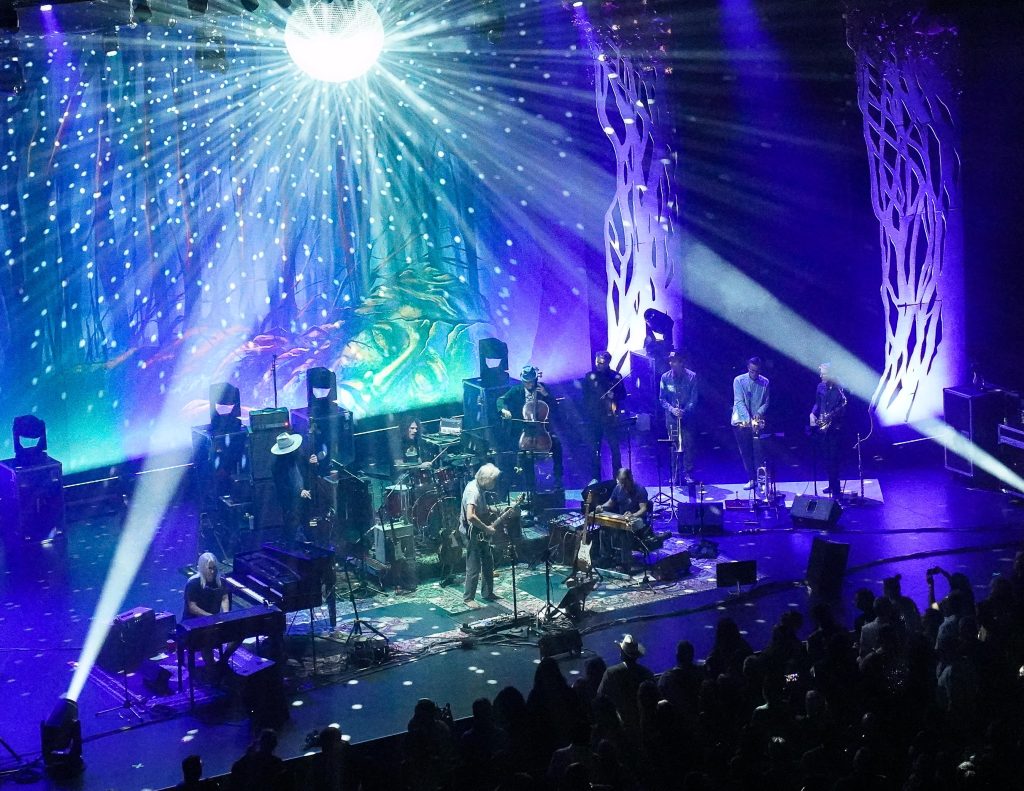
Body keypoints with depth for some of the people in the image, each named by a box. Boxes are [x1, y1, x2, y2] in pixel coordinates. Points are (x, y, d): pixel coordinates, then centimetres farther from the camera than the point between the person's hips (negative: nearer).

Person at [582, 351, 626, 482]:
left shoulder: (616, 376, 4)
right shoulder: (590, 376, 7)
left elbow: (623, 395, 7)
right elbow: (585, 396, 8)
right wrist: (587, 413, 0)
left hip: (610, 417, -1)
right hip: (594, 417, 1)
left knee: (615, 448, -3)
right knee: (594, 448, 3)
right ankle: (595, 477, 9)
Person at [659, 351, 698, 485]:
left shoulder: (691, 376, -2)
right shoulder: (665, 377, 2)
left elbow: (693, 399, -3)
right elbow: (662, 398, 4)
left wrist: (684, 411, -17)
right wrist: (672, 409, -13)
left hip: (687, 417, -1)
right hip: (671, 417, 1)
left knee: (688, 445, -3)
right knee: (674, 447, 2)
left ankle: (688, 474, 3)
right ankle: (676, 474, 8)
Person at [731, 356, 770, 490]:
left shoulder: (765, 382, 3)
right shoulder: (739, 381, -4)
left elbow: (766, 402, 8)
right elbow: (739, 402, -12)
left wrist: (759, 413, -13)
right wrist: (749, 419, -24)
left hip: (757, 423, 0)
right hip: (741, 422, 0)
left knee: (758, 452, -8)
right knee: (745, 452, 5)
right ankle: (751, 479, 13)